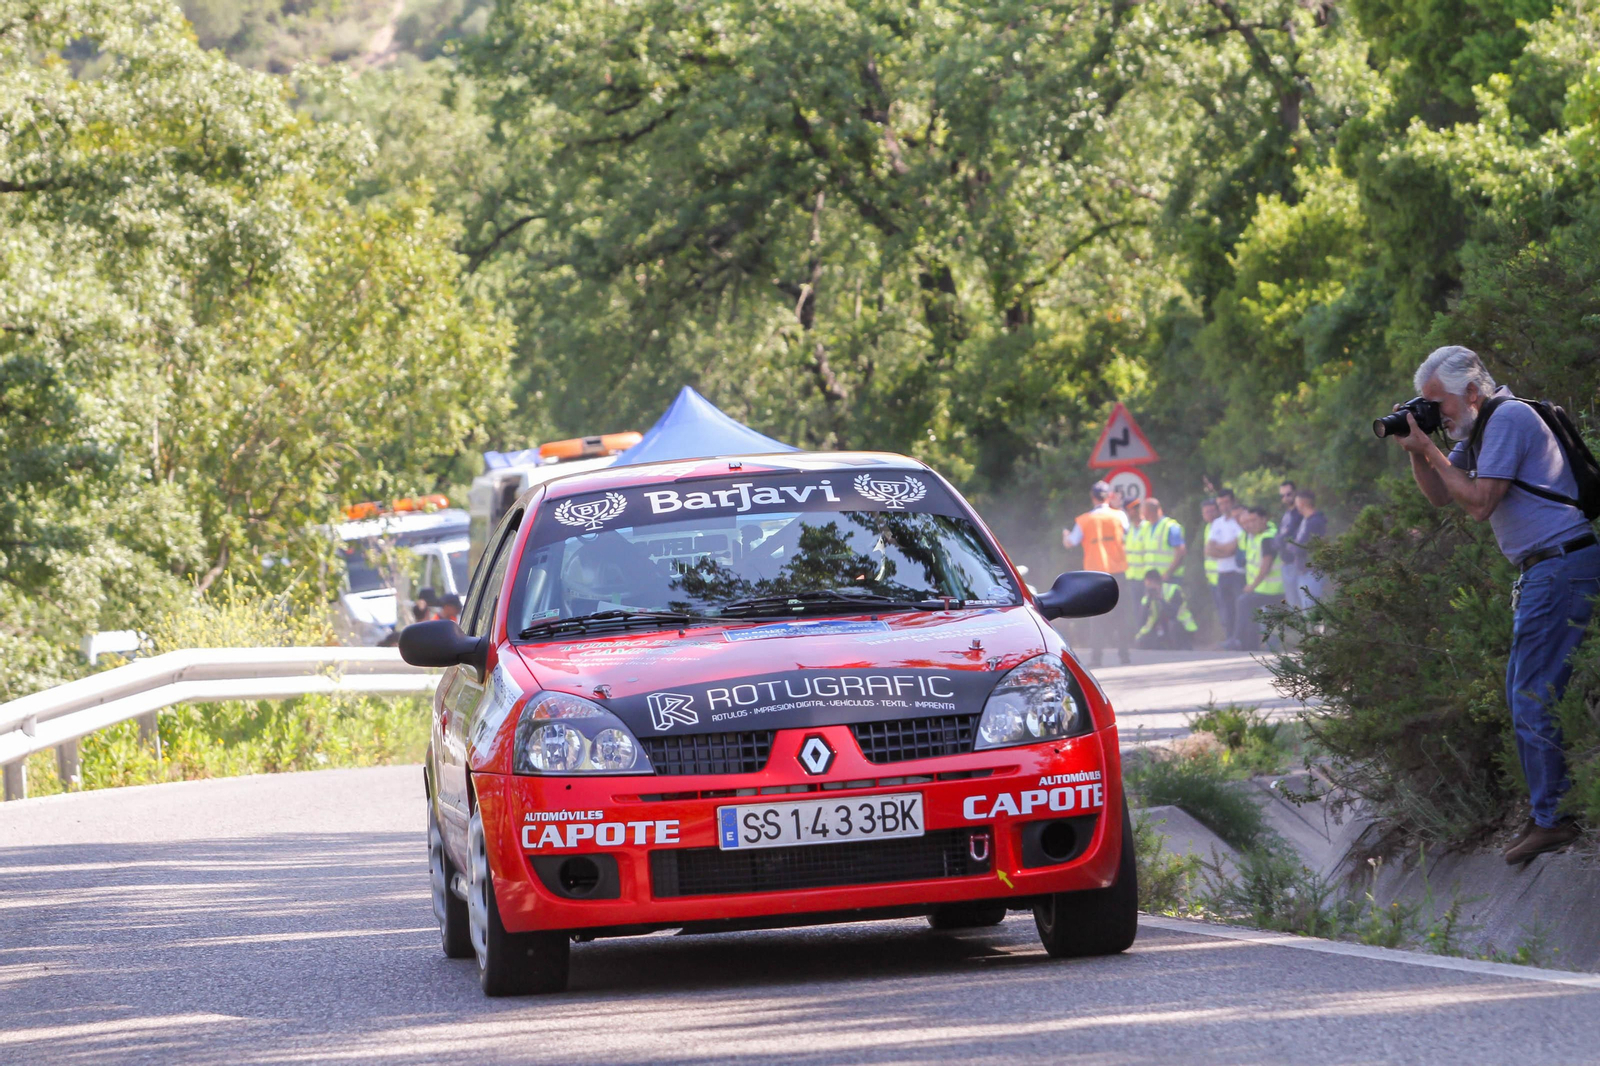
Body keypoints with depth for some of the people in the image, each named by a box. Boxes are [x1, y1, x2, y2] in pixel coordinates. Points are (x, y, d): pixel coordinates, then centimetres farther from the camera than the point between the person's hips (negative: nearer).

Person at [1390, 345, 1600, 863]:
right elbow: (1441, 495, 22)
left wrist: (1432, 450, -11)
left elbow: (1479, 502, -17)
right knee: (1523, 693, 12)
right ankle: (1550, 811, 15)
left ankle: (1552, 819, -7)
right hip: (1544, 569, 11)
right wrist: (1416, 450, 6)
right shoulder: (1478, 429, 18)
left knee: (1535, 696, -10)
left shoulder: (1507, 420, -13)